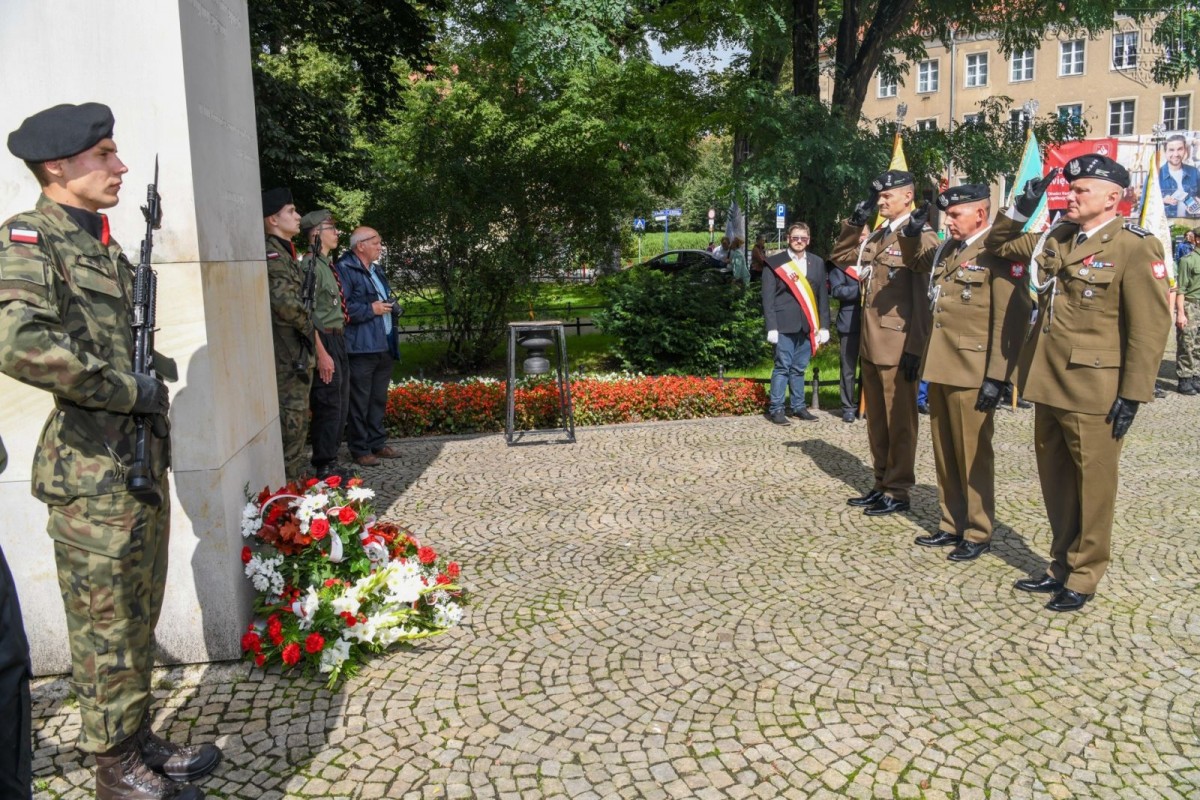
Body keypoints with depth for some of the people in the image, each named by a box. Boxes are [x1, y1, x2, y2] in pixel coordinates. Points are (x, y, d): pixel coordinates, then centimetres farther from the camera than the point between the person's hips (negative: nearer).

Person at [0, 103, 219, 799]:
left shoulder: (105, 246, 13)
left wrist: (154, 370, 10)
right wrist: (129, 388, -21)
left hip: (142, 465, 8)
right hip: (93, 477, -8)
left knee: (139, 620, 18)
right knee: (107, 632, 6)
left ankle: (140, 741, 34)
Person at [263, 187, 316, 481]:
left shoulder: (285, 252, 16)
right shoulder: (272, 253, -15)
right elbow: (285, 302, -26)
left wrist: (307, 330, 14)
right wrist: (308, 325, -11)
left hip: (297, 353, 10)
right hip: (288, 354, -10)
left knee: (296, 418, 17)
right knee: (291, 420, -4)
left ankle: (295, 477, 28)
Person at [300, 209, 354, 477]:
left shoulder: (327, 264, 16)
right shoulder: (311, 266, -14)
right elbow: (308, 315, -19)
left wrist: (337, 344, 16)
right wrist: (322, 354, -23)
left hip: (337, 340, 10)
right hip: (325, 342, -10)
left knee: (340, 405, 15)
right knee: (328, 406, -5)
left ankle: (330, 462, 26)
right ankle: (323, 468, 5)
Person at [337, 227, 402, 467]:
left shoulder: (376, 270, 20)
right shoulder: (345, 270, -10)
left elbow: (387, 299, 30)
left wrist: (392, 308, 9)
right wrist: (371, 310, -17)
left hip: (384, 346, 9)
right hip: (361, 348, -9)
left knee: (379, 399, 15)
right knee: (360, 401, -3)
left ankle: (377, 443, 26)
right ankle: (360, 449, 6)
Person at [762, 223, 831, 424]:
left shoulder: (817, 262, 11)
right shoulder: (775, 263, 1)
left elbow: (823, 295, 11)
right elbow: (768, 297, -3)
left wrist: (824, 326, 6)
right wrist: (771, 327, -10)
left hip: (807, 324, 3)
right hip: (784, 324, -3)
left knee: (799, 368, 10)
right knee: (783, 366, -3)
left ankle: (798, 406, 20)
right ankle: (776, 409, 3)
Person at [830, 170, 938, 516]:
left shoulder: (921, 238, -9)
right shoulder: (876, 237, 16)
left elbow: (925, 298, -14)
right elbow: (841, 257, 24)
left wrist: (915, 348, -18)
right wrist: (855, 222, 9)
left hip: (898, 346, -8)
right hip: (871, 344, 8)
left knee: (899, 422, 1)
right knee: (876, 420, 14)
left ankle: (898, 492, 11)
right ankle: (882, 484, 25)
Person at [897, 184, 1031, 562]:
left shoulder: (999, 254, -10)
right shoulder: (946, 251, 14)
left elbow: (1012, 321, -16)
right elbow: (915, 259, 36)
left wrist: (997, 377, -19)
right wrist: (910, 232, 14)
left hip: (972, 375, -8)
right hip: (940, 370, 8)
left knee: (973, 455, 1)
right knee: (944, 454, 14)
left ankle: (978, 534, 14)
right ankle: (952, 525, 26)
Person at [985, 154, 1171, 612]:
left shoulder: (1135, 247, -10)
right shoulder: (1056, 240, 11)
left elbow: (1150, 327, -12)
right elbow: (998, 245, 25)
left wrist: (1132, 394, -15)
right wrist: (1021, 210, 6)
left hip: (1093, 392, -7)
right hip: (1048, 385, 7)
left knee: (1091, 486, 5)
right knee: (1055, 482, 16)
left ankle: (1083, 578, 18)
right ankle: (1062, 566, 30)